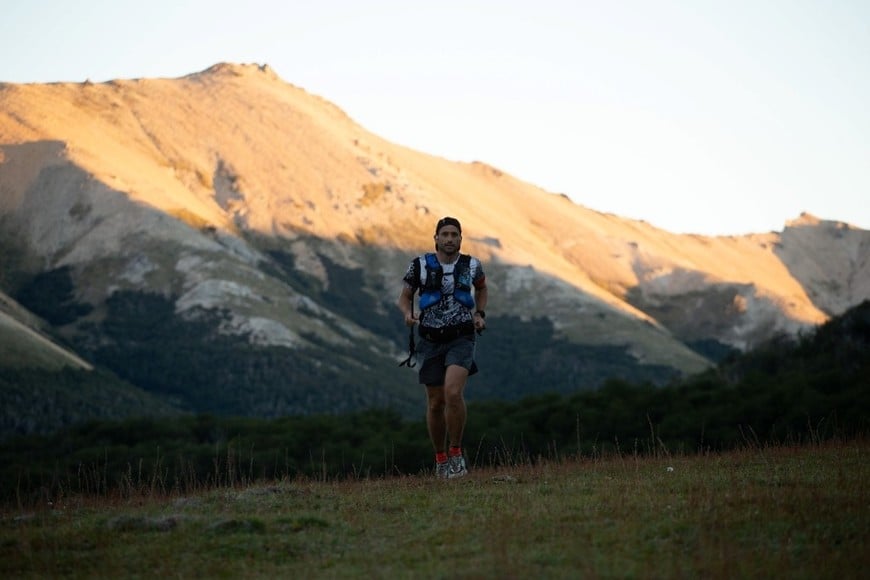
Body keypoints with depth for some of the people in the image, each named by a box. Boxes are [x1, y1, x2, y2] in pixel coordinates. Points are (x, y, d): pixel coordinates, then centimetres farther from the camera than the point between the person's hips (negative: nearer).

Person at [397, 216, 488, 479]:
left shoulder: (471, 265, 0)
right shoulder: (420, 266, -3)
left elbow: (481, 288, 22)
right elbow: (404, 297, 7)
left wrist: (480, 314, 7)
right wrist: (408, 314, -14)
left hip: (461, 339, -1)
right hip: (431, 341, 1)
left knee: (453, 393, -23)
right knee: (435, 403, 5)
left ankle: (456, 453, -7)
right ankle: (440, 459, 24)